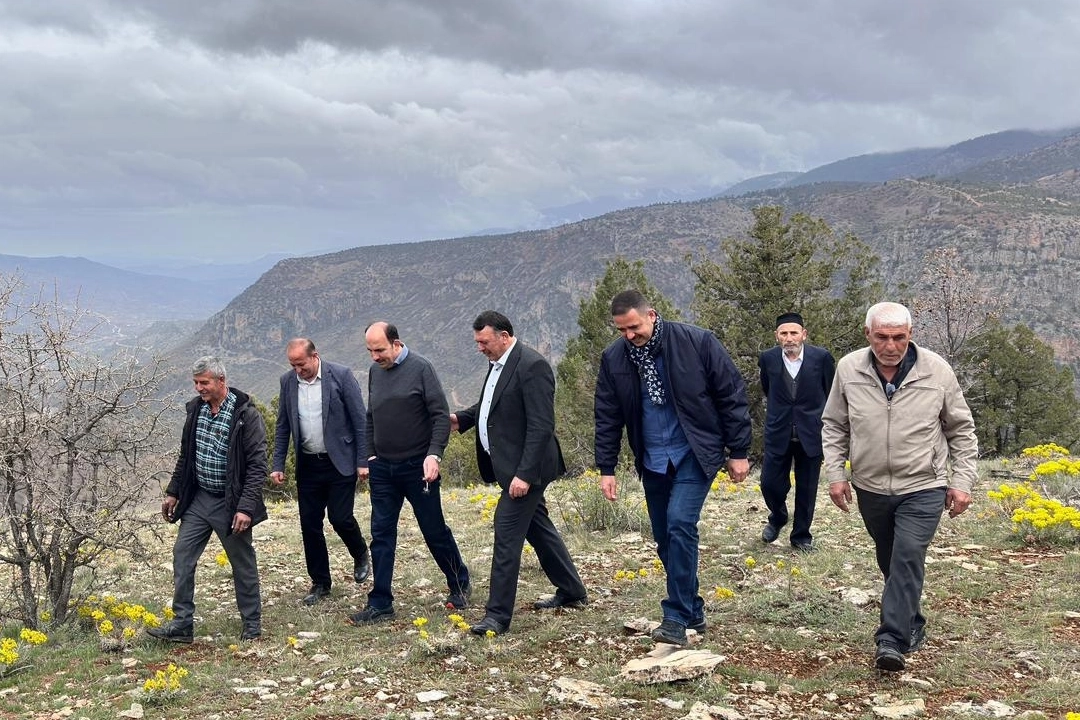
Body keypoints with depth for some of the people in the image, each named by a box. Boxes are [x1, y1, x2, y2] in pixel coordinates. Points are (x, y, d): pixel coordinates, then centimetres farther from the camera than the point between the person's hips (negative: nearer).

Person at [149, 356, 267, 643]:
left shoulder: (246, 414, -16)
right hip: (198, 498, 6)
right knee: (182, 555, 3)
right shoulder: (195, 409, 4)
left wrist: (246, 507, -22)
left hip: (230, 502, -6)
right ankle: (181, 624, 10)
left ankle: (252, 624, 20)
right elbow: (185, 456, 16)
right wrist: (173, 492, 14)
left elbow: (257, 465, -17)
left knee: (243, 563, 5)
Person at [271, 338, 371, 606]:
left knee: (340, 518, -7)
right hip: (308, 465, 4)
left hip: (340, 462, -4)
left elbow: (360, 420, -8)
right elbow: (283, 427, 10)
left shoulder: (341, 375, -10)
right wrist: (278, 465, 5)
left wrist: (363, 461, -10)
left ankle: (361, 555, 26)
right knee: (310, 524, 5)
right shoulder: (287, 381, 3)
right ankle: (320, 583, 19)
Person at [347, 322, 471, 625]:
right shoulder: (375, 372, 8)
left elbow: (441, 416, -13)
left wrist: (434, 454, -22)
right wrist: (369, 456, 11)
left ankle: (459, 585, 26)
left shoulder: (420, 368, -10)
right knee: (381, 534, 4)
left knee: (434, 530, 5)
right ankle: (380, 604, 9)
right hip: (382, 469, 5)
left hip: (417, 467, -5)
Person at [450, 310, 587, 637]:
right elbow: (492, 406, 24)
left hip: (524, 467, -10)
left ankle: (498, 615, -2)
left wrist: (524, 474, -26)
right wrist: (461, 419, 5)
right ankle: (571, 592, 33)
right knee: (538, 527, 19)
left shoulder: (532, 366, -20)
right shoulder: (498, 363, 10)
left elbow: (541, 426, -23)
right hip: (511, 466, 10)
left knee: (507, 535, -8)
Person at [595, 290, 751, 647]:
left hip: (695, 454, -5)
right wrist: (606, 468, 2)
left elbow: (732, 395, -7)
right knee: (665, 538, 7)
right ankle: (692, 611, 23)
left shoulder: (697, 342, -13)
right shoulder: (614, 359, -3)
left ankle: (677, 618, -14)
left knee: (680, 523, -20)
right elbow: (607, 417, 6)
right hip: (652, 460, 5)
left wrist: (738, 452, -5)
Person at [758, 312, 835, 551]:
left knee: (807, 489, 8)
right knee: (770, 483, 2)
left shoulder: (821, 357, -8)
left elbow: (831, 393, 6)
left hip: (811, 433, -1)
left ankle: (801, 536, 25)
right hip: (778, 433, 1)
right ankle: (777, 518, 34)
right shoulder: (768, 358, -5)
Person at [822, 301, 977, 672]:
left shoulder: (936, 371, -10)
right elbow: (834, 427, 6)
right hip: (871, 488, 3)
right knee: (890, 562, 16)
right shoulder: (849, 369, -6)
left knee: (908, 559, -15)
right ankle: (912, 627, 34)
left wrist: (962, 481, -1)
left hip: (922, 488, -3)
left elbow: (961, 430, 2)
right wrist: (835, 473, -1)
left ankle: (892, 641, -13)